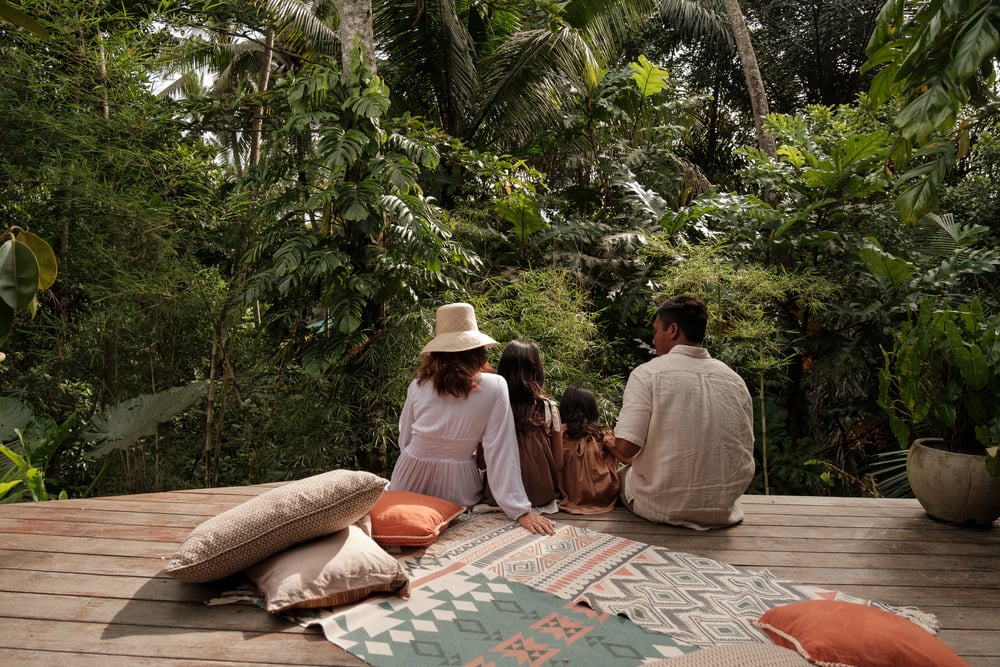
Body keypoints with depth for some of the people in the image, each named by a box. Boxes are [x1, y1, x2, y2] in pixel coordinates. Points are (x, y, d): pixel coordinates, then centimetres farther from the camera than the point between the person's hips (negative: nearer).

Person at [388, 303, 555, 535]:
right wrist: (520, 510, -16)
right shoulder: (494, 387, -16)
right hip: (456, 485, -1)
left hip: (411, 479, 2)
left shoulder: (419, 384, -10)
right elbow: (501, 452, -19)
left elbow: (404, 440, 2)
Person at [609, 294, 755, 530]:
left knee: (623, 475, 23)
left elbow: (626, 448, -19)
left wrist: (609, 445, 3)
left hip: (661, 509, -4)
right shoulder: (735, 380, 1)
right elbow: (745, 456, 8)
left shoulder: (646, 373, -13)